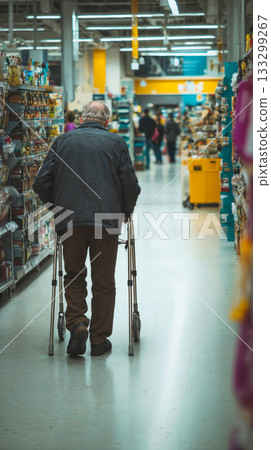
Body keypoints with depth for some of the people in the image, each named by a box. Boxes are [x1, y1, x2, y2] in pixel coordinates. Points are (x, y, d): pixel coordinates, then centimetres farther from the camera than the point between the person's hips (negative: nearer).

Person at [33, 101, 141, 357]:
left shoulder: (62, 141, 10)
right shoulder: (115, 143, 7)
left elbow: (41, 183, 6)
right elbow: (130, 184, 2)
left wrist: (56, 207, 20)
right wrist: (126, 212, 17)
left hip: (70, 220, 1)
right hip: (107, 219, -1)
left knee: (74, 276, 16)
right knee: (103, 281, 8)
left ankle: (77, 324, -4)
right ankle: (99, 339, 12)